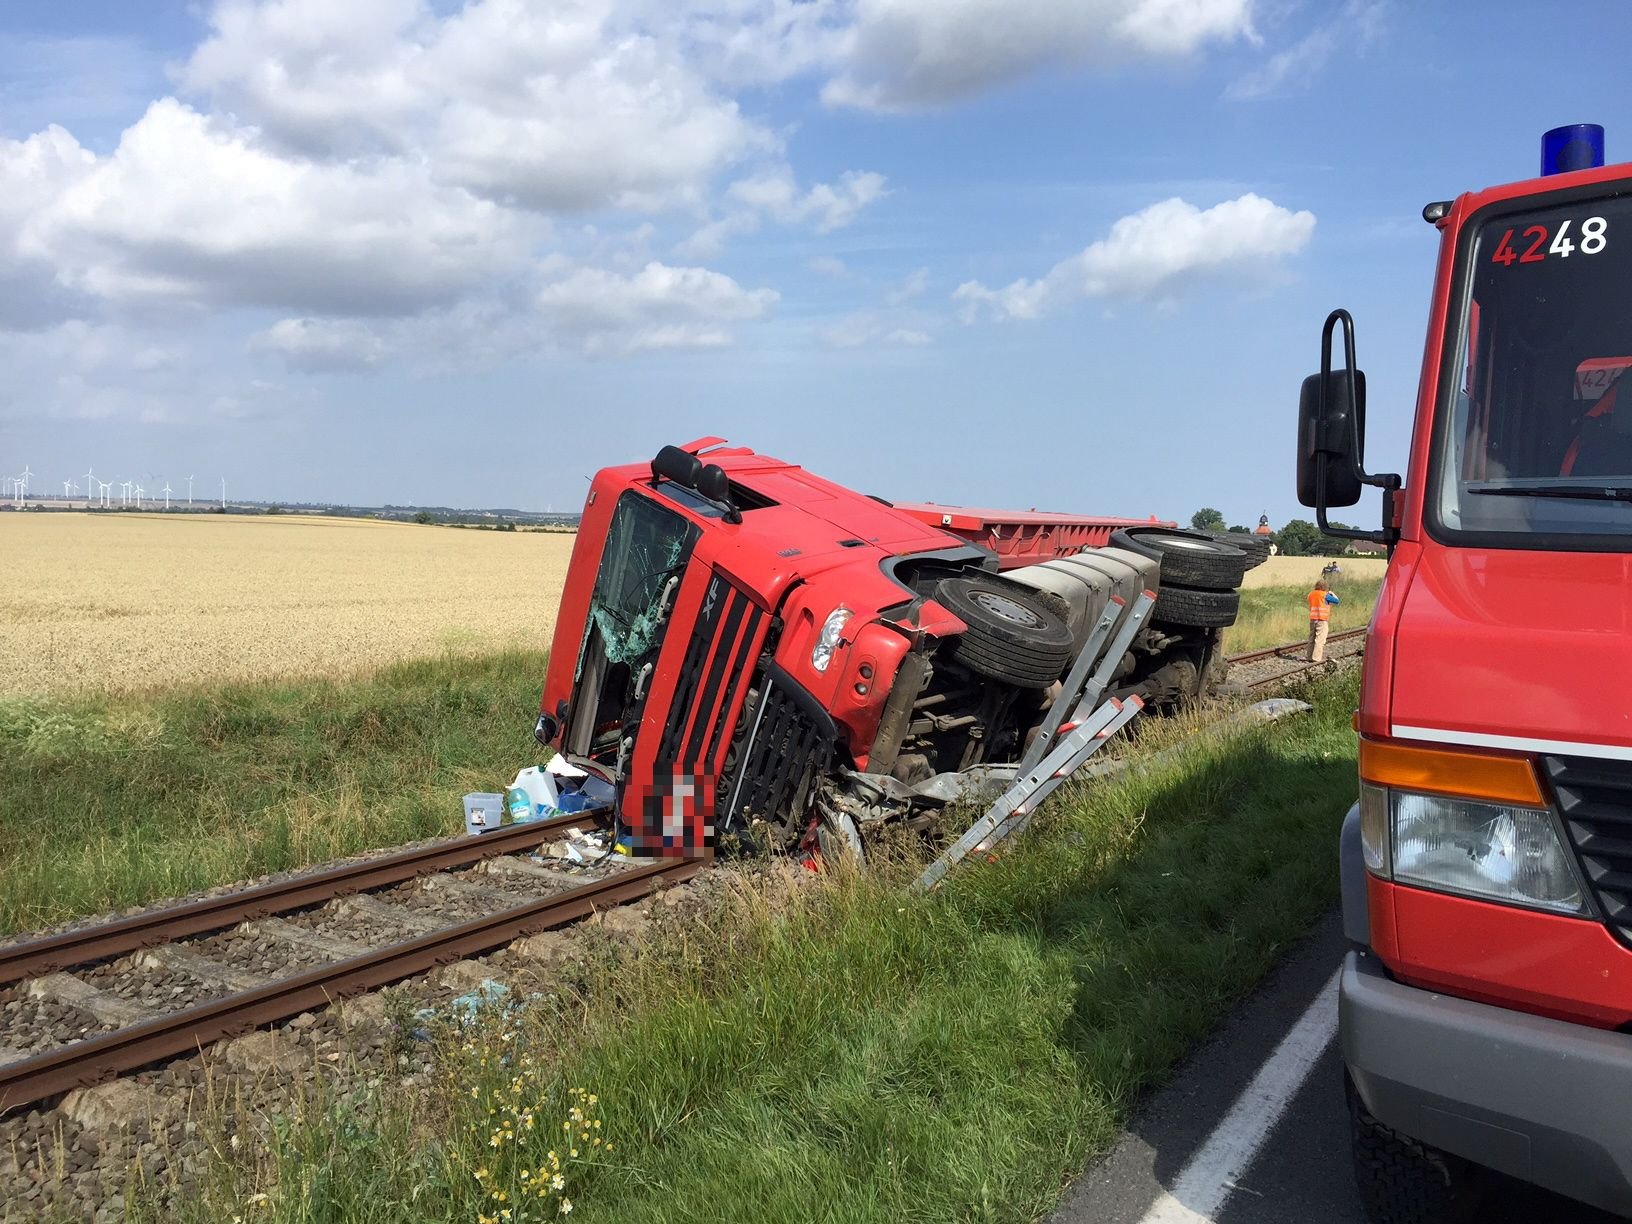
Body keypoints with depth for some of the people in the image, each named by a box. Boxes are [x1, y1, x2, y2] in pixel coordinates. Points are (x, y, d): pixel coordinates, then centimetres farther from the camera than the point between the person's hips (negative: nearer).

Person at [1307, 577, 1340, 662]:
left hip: (1312, 619, 6)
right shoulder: (1324, 595, -7)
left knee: (1312, 638, 11)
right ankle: (1316, 658, -12)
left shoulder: (1311, 594, 10)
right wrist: (1332, 593, 13)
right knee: (1320, 639, -6)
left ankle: (1310, 657, 14)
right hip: (1322, 620, -6)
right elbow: (1337, 601, -4)